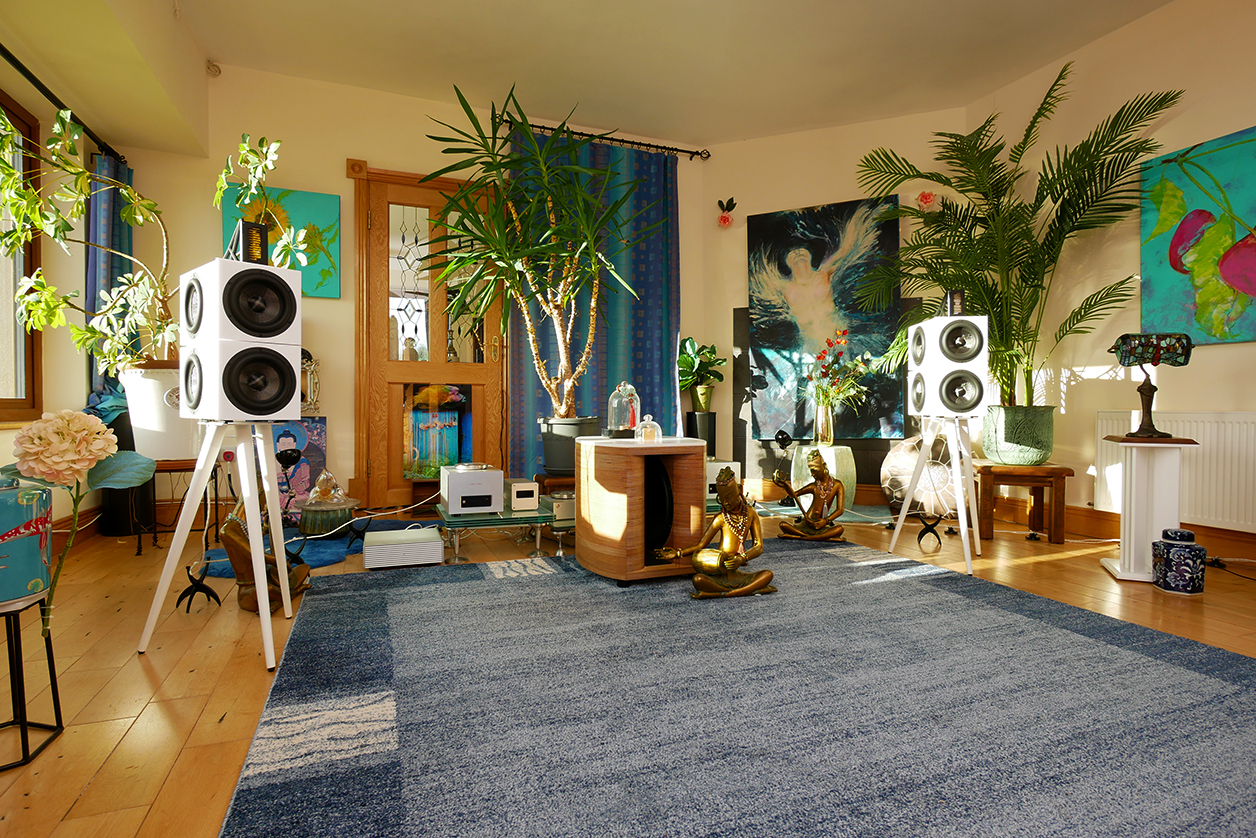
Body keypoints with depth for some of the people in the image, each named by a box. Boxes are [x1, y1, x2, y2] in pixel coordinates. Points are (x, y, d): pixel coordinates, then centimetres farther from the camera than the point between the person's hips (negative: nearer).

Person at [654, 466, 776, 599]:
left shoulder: (750, 513, 7)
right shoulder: (721, 518, 1)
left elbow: (759, 546, 3)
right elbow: (700, 545, 4)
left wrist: (742, 558, -16)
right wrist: (678, 553, -11)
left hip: (737, 574, 2)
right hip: (720, 578, -2)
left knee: (768, 574, -23)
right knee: (698, 580, -31)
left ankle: (722, 594, -25)